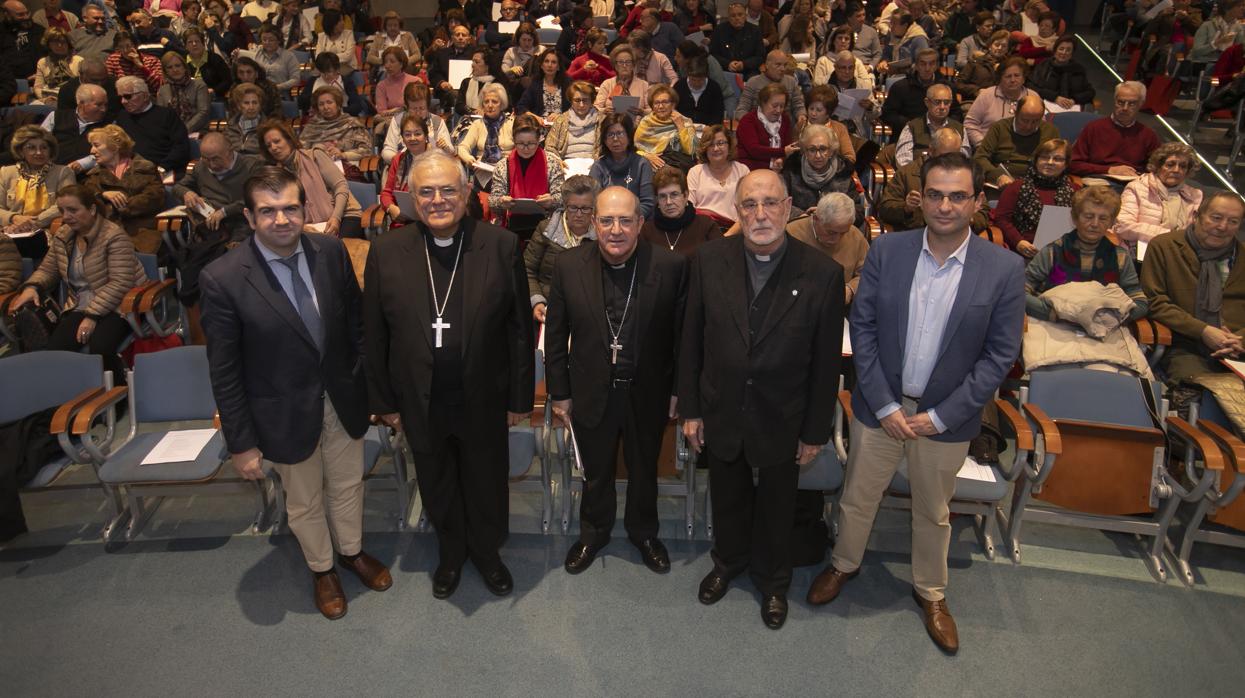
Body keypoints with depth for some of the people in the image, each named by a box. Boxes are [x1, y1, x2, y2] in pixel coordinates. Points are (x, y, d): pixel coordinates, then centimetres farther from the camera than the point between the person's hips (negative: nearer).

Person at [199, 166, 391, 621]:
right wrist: (241, 443, -10)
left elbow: (356, 322, 2)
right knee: (305, 502, 20)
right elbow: (224, 373, -14)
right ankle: (321, 569, 47)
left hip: (343, 399, 3)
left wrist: (372, 385, 4)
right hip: (286, 414, -3)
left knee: (348, 484, 24)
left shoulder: (331, 251, -11)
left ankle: (352, 552, 52)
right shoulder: (223, 279, -21)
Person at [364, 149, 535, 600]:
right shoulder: (386, 252, -7)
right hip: (421, 404, 1)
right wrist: (384, 401, 2)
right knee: (437, 488, 21)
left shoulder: (501, 246, -11)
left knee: (486, 485, 19)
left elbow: (521, 329, -6)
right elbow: (374, 336, -1)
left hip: (484, 400, -1)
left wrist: (520, 397, -4)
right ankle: (451, 553, 48)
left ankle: (486, 552, 46)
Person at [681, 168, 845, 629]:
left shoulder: (822, 274, -17)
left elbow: (826, 362, -10)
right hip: (721, 414, 2)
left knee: (776, 508, 20)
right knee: (727, 498, 24)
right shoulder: (709, 260, -11)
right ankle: (728, 562, 53)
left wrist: (816, 432, -5)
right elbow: (691, 341, -3)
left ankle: (773, 581, 47)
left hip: (782, 422, -1)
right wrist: (690, 409, -1)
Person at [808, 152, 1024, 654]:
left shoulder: (1004, 269, -11)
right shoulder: (886, 251, -9)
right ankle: (844, 564, 46)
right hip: (880, 406, 1)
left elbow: (1000, 355, -8)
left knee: (933, 512, 20)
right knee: (858, 497, 18)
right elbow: (862, 328, -6)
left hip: (946, 417, 0)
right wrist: (884, 405, -12)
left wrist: (940, 416, -13)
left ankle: (930, 592, 45)